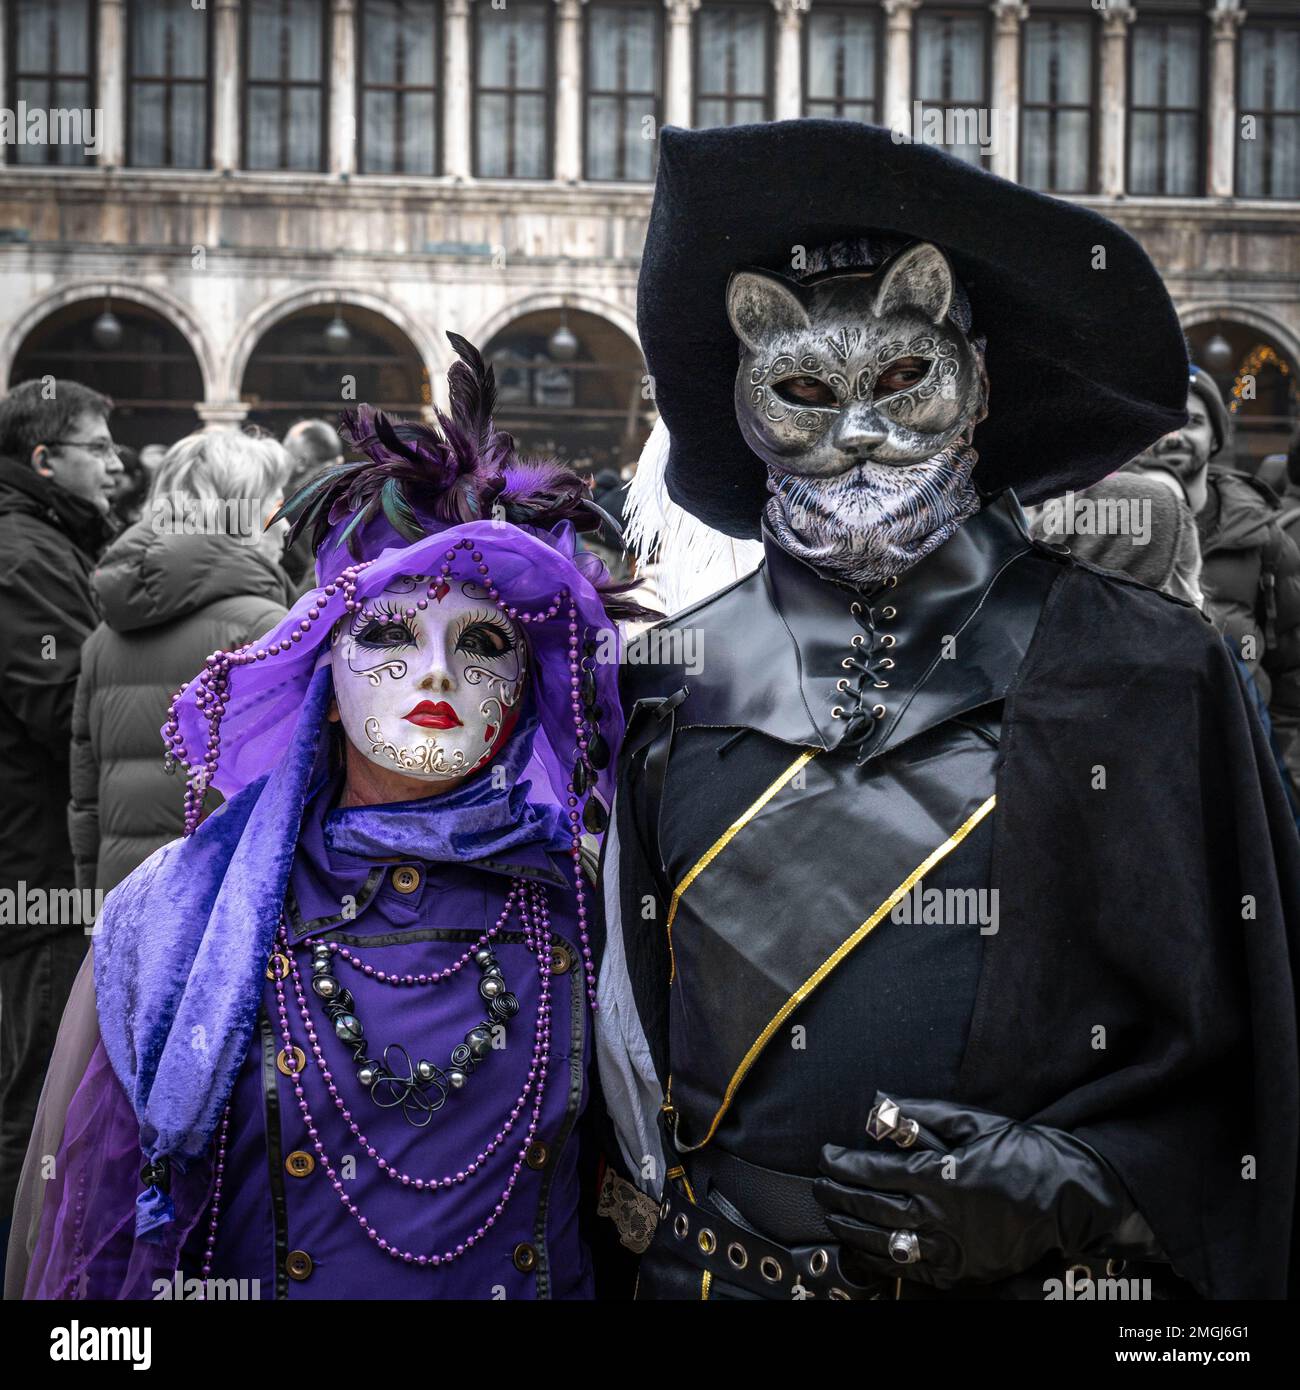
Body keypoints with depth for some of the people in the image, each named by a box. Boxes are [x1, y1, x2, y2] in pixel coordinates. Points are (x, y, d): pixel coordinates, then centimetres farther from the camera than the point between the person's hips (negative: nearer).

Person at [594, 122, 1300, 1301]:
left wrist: (1071, 1190, -16)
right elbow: (622, 1015, 6)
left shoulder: (1150, 671, -5)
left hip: (1046, 1274, -1)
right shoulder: (677, 681, 0)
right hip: (722, 1270, 2)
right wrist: (662, 1200, -4)